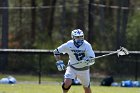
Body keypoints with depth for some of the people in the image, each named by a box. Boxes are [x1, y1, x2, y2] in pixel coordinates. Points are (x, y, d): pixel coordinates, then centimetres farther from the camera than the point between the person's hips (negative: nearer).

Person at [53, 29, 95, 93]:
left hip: (83, 69, 1)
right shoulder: (69, 45, -17)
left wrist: (87, 60, -44)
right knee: (67, 83, -24)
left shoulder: (86, 45, -20)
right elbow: (56, 52, -4)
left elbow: (92, 59, -23)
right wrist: (59, 62, -12)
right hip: (72, 68, -1)